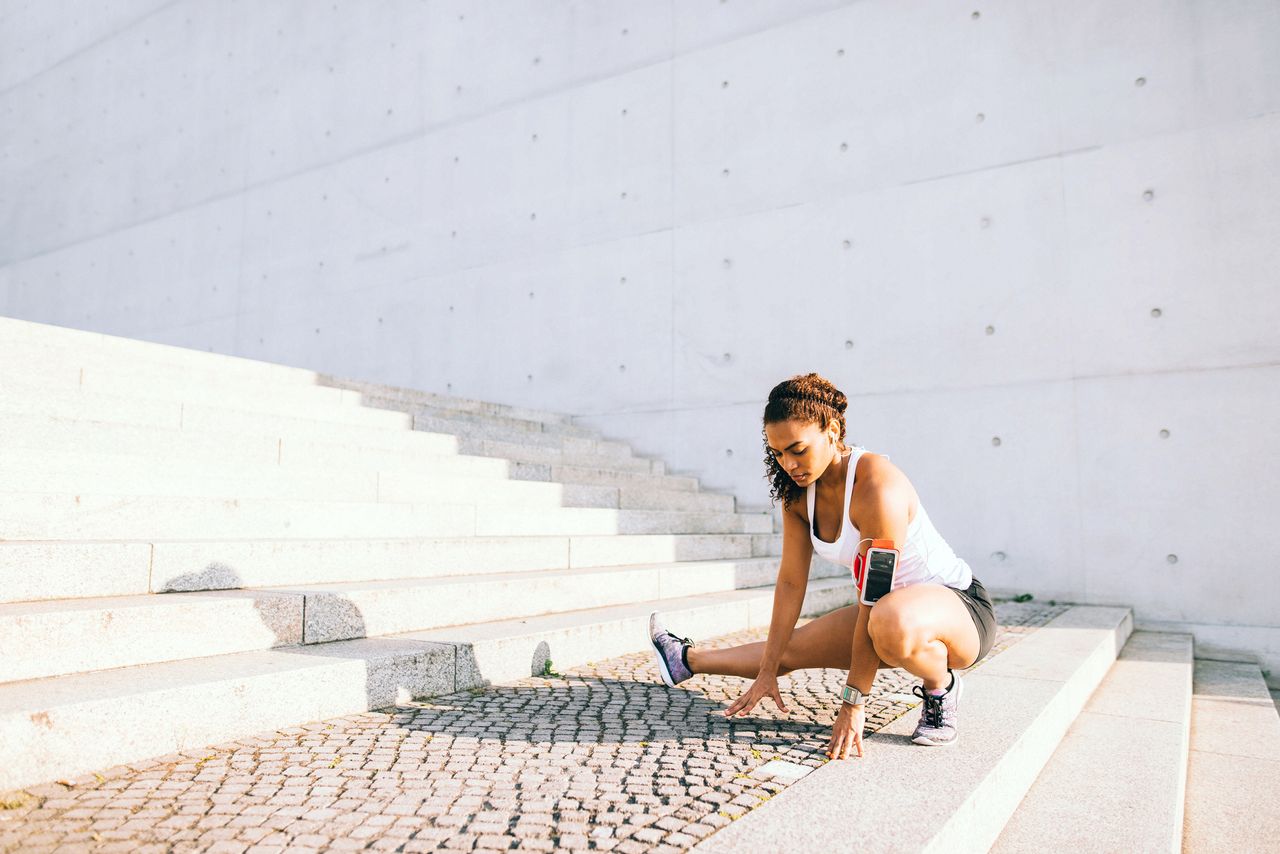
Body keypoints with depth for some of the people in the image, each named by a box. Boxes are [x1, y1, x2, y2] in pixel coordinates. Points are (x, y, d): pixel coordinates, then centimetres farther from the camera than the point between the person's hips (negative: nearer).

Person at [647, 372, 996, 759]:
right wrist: (767, 672, -3)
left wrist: (853, 701, -24)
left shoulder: (876, 485, -30)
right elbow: (791, 582, -3)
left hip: (959, 607, -7)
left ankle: (941, 687, -9)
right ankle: (688, 659, 35)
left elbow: (875, 597, -28)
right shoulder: (798, 491, -6)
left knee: (893, 623, -41)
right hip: (888, 607, 7)